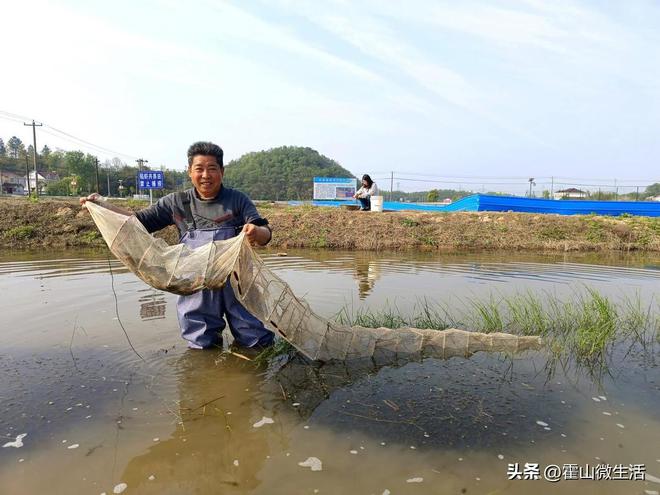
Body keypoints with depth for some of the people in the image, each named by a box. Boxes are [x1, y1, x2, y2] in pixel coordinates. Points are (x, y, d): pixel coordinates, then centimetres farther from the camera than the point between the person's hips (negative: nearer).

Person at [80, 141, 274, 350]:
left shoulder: (237, 200, -2)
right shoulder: (177, 203, 4)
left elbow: (266, 235, -9)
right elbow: (140, 221, 12)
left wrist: (257, 232, -32)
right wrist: (101, 204, 1)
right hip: (197, 290, 2)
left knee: (260, 344, 8)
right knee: (202, 348, 14)